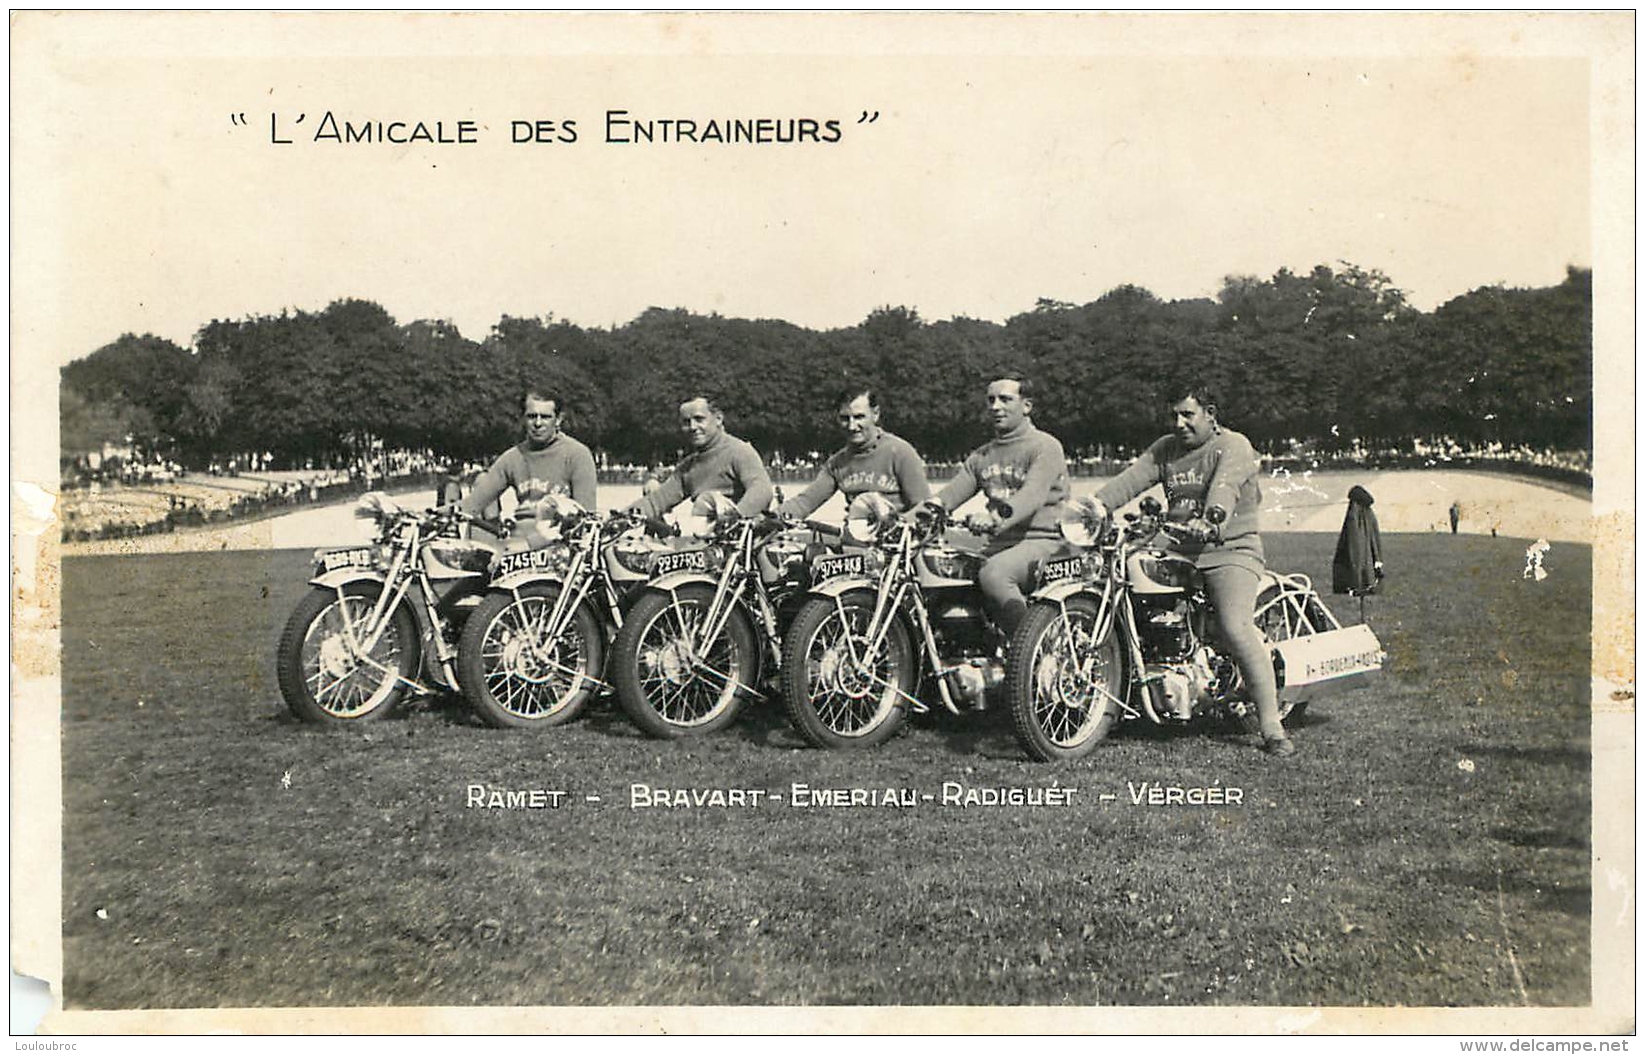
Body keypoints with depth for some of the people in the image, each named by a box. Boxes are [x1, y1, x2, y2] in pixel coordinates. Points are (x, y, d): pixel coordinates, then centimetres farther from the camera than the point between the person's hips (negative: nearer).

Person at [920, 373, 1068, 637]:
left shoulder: (1045, 446, -2)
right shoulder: (981, 456, 22)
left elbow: (1032, 496, -20)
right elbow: (954, 491, 9)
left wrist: (996, 518, -39)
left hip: (1040, 540, -7)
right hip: (999, 545, 7)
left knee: (992, 574, -35)